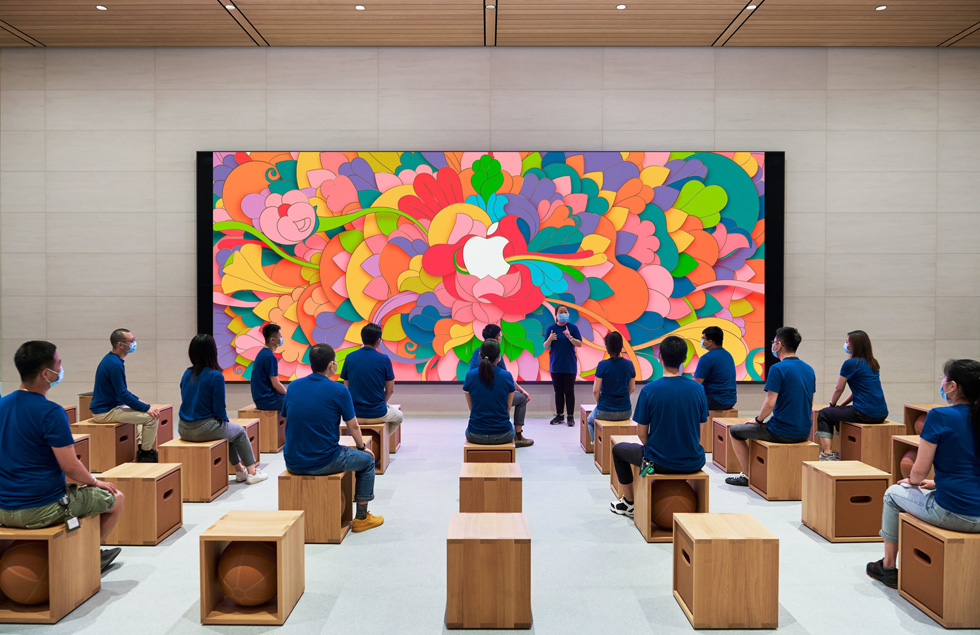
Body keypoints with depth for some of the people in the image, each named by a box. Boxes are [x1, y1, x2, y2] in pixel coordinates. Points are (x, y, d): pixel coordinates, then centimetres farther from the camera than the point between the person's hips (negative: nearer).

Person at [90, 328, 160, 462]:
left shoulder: (111, 359, 12)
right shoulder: (115, 364, -22)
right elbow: (123, 394, -24)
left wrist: (138, 400, 16)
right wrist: (147, 408, -19)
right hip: (105, 412, -11)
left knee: (142, 411, 27)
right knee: (151, 416, -17)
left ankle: (141, 447, 21)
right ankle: (145, 454, -4)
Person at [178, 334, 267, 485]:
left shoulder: (187, 374, 5)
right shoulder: (216, 376, -15)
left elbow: (187, 401, 15)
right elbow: (219, 408, -14)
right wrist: (225, 421, 10)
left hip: (183, 429, 7)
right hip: (203, 429, -7)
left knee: (227, 430, 31)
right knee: (239, 431, 20)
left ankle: (240, 471, 36)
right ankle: (252, 473, 24)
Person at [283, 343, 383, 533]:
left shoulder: (293, 386, 2)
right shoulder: (338, 391, -12)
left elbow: (287, 418, 14)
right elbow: (353, 427, -1)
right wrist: (362, 447, 20)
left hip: (293, 463, 6)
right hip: (324, 463, -5)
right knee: (367, 460, 20)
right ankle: (361, 518, 24)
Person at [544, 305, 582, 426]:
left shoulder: (573, 328, 1)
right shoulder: (550, 328, 4)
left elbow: (579, 344, -5)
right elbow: (546, 347, 3)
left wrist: (570, 337, -21)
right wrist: (550, 339, -18)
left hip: (570, 365, -2)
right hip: (555, 365, 2)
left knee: (569, 391, 0)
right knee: (558, 391, 6)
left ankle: (571, 416, 5)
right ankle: (559, 415, 14)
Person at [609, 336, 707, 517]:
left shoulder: (649, 390, -17)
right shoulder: (698, 389, -7)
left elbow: (642, 433, -9)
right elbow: (697, 430, 4)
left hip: (659, 464, -3)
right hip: (693, 464, 3)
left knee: (618, 450, 26)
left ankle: (629, 502, 34)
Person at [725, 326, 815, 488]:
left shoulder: (778, 369, -17)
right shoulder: (809, 369, 8)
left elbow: (769, 404, -21)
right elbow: (809, 405, 16)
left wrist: (758, 419, -2)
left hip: (782, 432, -8)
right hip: (804, 432, 8)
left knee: (734, 431, 12)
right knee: (756, 428, 34)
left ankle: (748, 476, 14)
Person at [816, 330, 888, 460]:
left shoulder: (850, 364, -9)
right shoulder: (872, 363, 15)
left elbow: (839, 389, -1)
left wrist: (832, 404, 18)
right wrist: (842, 404, 23)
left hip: (865, 414, -8)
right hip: (881, 414, 8)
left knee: (824, 414, 10)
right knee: (840, 411, 33)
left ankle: (827, 453, 1)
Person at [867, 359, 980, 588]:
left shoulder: (940, 416, -15)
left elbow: (920, 470, -12)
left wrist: (914, 481, 10)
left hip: (953, 515, -7)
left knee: (893, 493, 20)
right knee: (926, 492, 34)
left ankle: (888, 566, 31)